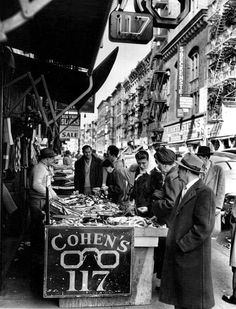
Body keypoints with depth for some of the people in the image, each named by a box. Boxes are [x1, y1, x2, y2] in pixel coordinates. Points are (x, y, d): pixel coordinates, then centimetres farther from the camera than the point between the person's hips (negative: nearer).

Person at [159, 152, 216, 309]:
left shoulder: (204, 193, -18)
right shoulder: (185, 191, 12)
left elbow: (204, 227, -23)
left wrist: (182, 244, -17)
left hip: (192, 255, -8)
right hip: (178, 254, 9)